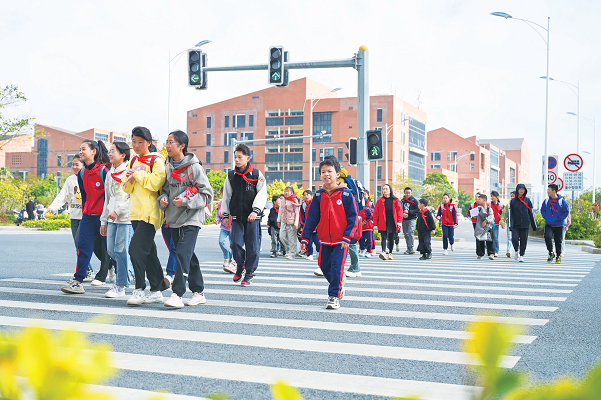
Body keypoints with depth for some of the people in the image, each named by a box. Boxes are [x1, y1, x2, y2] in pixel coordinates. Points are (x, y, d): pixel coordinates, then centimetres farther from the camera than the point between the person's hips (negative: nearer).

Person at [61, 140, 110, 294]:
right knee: (83, 246, 0)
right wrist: (84, 212, 17)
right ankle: (78, 281, 1)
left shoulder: (103, 170, -11)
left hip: (103, 216, -6)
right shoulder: (82, 173, 10)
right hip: (88, 216, 6)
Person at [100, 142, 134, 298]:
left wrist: (118, 210, -16)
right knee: (111, 250, 6)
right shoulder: (110, 174, 17)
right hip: (112, 218, 8)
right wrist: (104, 220, 19)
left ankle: (120, 286, -1)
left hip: (126, 217, -8)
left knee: (121, 250, -8)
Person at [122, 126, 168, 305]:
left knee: (136, 248, -16)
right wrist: (130, 179, -2)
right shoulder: (133, 161, 18)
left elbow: (157, 182, -20)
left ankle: (140, 289, -9)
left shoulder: (156, 160, -5)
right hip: (136, 212, 8)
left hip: (150, 212, -8)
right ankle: (157, 290, 16)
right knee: (148, 251, 10)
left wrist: (138, 175, -10)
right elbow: (126, 188, 19)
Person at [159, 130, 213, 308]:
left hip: (191, 219, -7)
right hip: (173, 219, 7)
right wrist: (163, 199, -1)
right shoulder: (168, 168, 11)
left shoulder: (194, 167, -8)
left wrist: (186, 201, -17)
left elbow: (207, 194, -8)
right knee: (189, 257, 12)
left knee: (183, 254, -17)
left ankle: (177, 295, -18)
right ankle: (198, 292, 22)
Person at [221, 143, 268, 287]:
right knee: (236, 243, -6)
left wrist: (256, 210, -15)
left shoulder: (257, 174, 0)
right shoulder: (231, 176, 10)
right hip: (237, 217, 3)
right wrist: (226, 214, 12)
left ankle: (249, 273, 12)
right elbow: (226, 196, 16)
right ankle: (240, 266, 20)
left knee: (252, 245, 0)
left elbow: (262, 194, -4)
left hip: (253, 217, -2)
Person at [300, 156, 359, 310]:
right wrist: (305, 238, 3)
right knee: (324, 266, 12)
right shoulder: (319, 195, 2)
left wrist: (348, 236, -13)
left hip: (341, 240, -4)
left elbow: (353, 216, -7)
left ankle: (334, 296, 1)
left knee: (337, 266, -9)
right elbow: (311, 218, 6)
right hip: (325, 240, 4)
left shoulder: (345, 194, -8)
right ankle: (339, 281, 39)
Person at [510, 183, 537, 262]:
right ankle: (516, 251, 15)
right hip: (516, 225, -1)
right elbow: (511, 214, 1)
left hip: (525, 224, 1)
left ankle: (521, 255, 13)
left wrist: (534, 225, 8)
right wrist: (511, 225, -6)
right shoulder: (513, 201, 4)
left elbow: (531, 213, 9)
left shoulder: (527, 200, 7)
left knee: (524, 240, 1)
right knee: (514, 239, -12)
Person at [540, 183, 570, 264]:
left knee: (559, 241, 4)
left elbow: (566, 212, -4)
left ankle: (558, 256, 17)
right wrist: (546, 217, -4)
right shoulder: (546, 201, 2)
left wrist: (558, 218, -12)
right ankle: (551, 253, -2)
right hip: (549, 224, 2)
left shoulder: (562, 201, -7)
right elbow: (542, 210, 12)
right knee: (547, 237, -19)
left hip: (559, 225, -2)